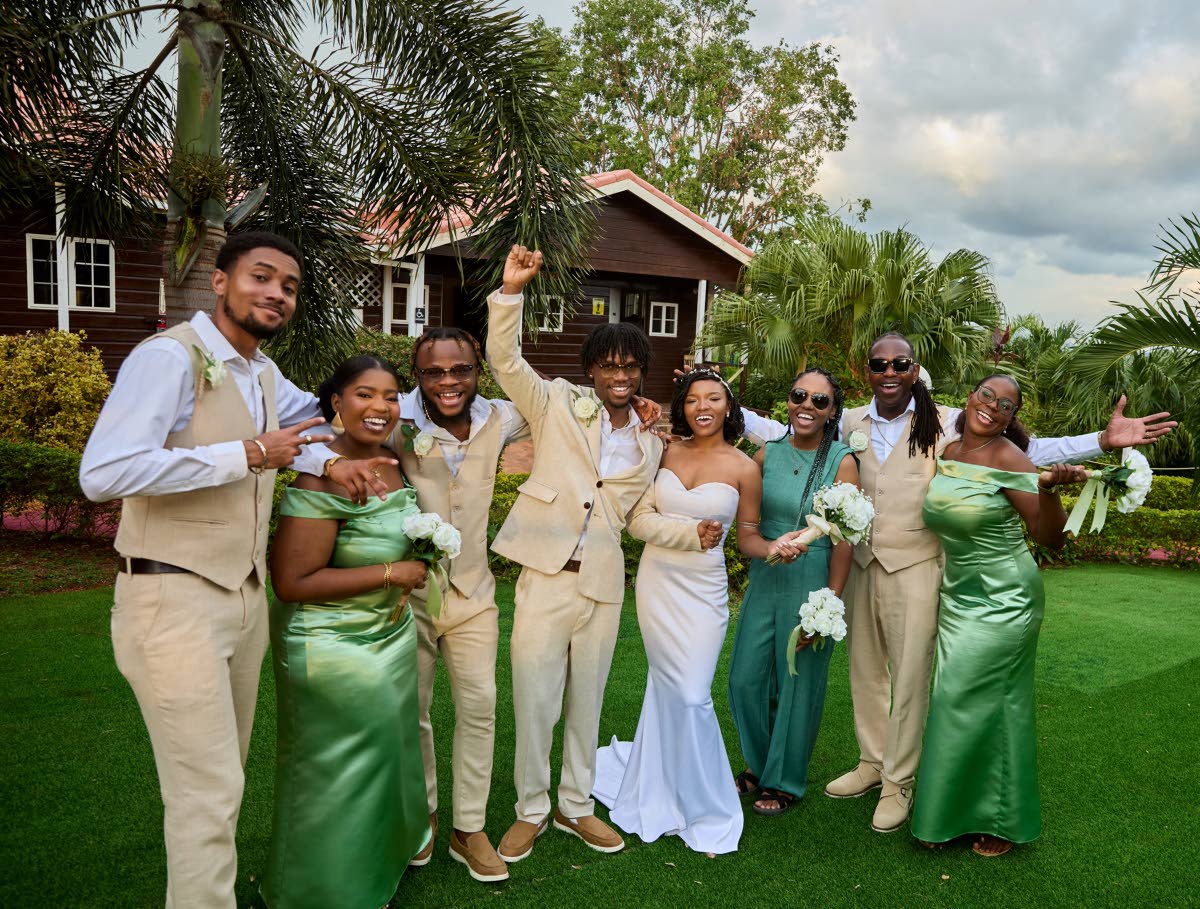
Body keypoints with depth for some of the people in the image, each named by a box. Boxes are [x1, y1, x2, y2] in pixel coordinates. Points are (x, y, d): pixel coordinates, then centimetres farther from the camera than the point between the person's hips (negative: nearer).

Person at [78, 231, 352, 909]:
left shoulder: (264, 374, 11)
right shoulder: (171, 356, -14)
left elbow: (316, 415, 32)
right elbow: (103, 473, -26)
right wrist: (248, 454, -23)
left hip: (247, 596, 8)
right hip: (175, 600, -8)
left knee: (225, 773, 18)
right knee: (208, 790, -3)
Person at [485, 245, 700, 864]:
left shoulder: (649, 442, 11)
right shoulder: (559, 403, 2)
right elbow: (505, 359, -10)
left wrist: (691, 533, 6)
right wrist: (511, 289, -20)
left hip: (603, 584, 3)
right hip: (545, 574, -3)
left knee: (587, 702, 14)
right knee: (534, 699, 2)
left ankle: (576, 806, 33)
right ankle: (530, 810, 23)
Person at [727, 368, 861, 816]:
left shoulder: (842, 462, -9)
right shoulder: (766, 454, 0)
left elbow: (843, 541, -9)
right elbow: (745, 532, -2)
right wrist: (771, 547, -23)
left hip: (812, 582, -4)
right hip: (764, 579, 4)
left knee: (799, 682, 8)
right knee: (745, 677, 9)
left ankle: (785, 780, 30)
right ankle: (759, 764, 35)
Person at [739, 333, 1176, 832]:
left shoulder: (945, 423, -5)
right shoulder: (849, 423, 5)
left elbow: (1024, 449, -6)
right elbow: (787, 434, 11)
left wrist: (1103, 440, -15)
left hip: (915, 568, -3)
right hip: (860, 565, 4)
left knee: (909, 678, 3)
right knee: (864, 670, 15)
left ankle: (899, 782, 21)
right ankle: (872, 763, 35)